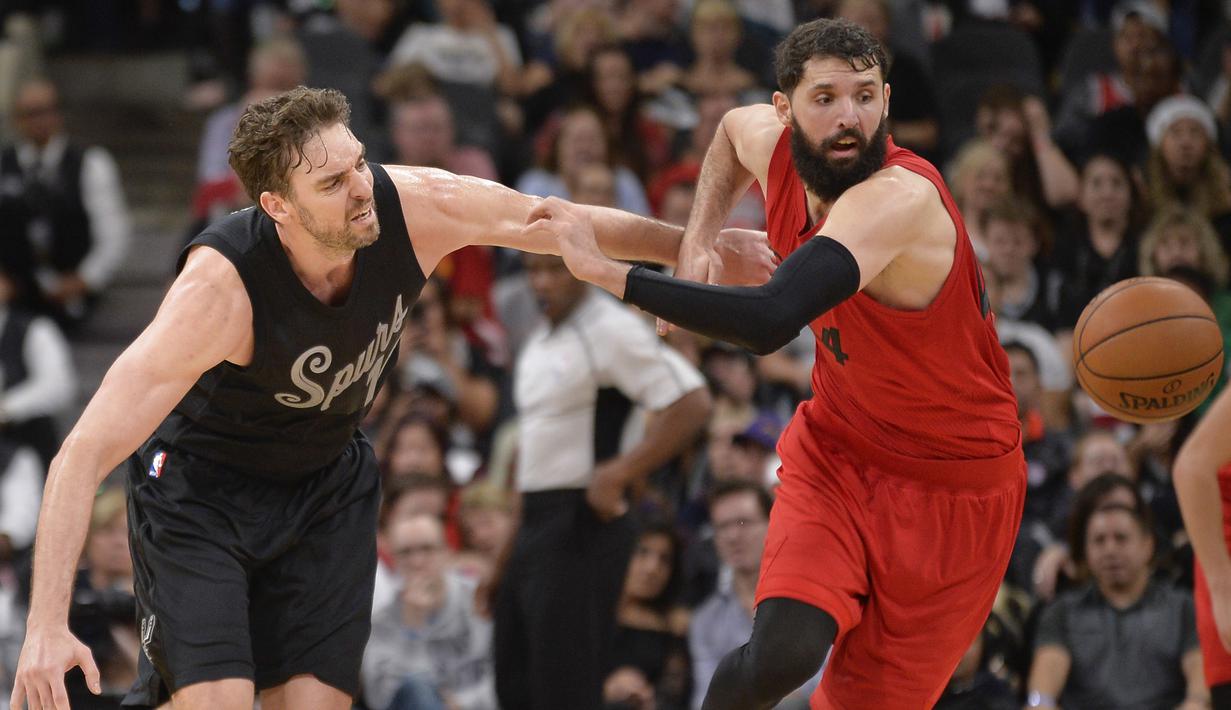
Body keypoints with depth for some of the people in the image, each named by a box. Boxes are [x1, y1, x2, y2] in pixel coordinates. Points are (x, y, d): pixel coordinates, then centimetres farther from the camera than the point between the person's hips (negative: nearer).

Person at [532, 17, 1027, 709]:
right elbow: (732, 130, 20)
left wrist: (606, 270, -42)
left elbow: (770, 321, -47)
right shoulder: (771, 145, -9)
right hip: (839, 450, 4)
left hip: (957, 484, -4)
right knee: (784, 650, -21)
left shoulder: (902, 197, -33)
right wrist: (699, 238, 3)